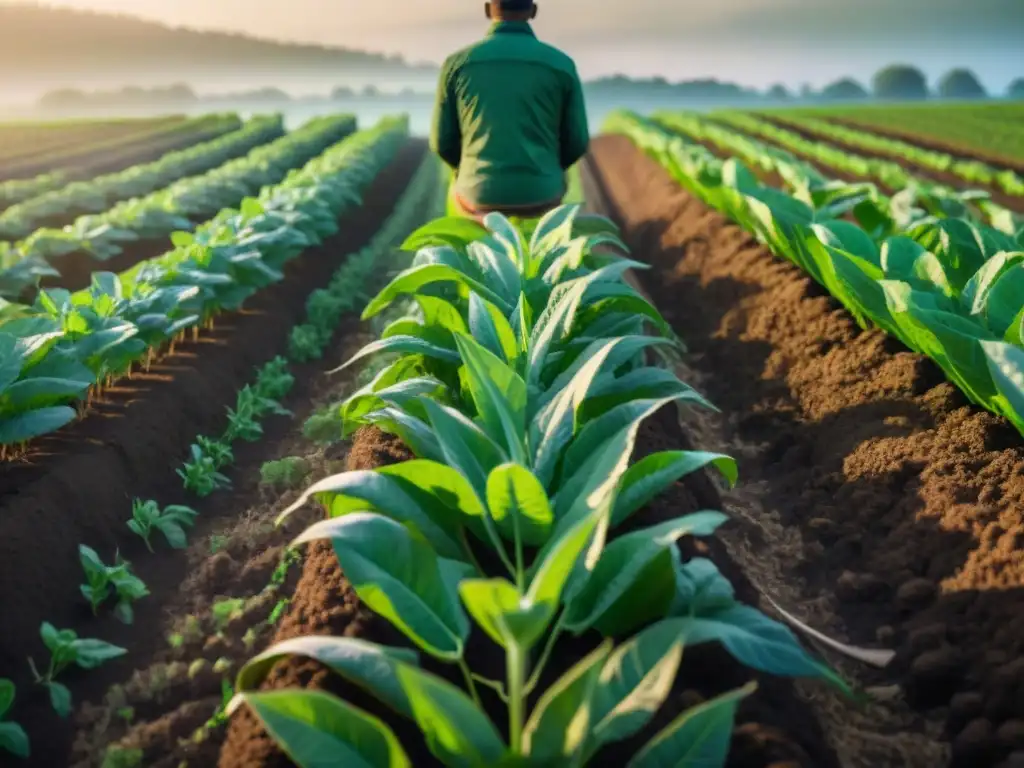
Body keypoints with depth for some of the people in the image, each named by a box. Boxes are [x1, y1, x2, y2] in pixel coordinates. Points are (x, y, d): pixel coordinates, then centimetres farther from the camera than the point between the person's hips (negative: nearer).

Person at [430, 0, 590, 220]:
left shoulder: (456, 64, -2)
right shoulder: (561, 65, -3)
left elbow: (443, 142, 3)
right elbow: (576, 143, 1)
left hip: (480, 194, 0)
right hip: (540, 194, 0)